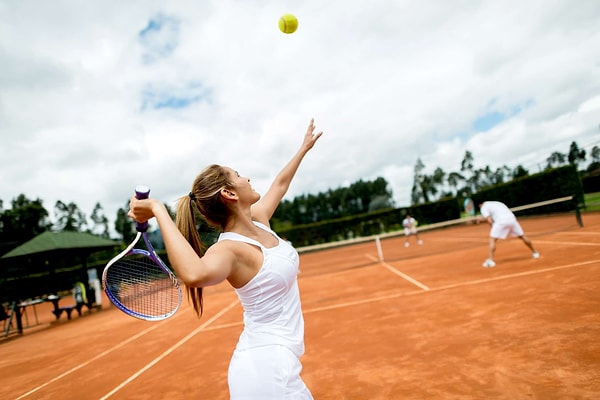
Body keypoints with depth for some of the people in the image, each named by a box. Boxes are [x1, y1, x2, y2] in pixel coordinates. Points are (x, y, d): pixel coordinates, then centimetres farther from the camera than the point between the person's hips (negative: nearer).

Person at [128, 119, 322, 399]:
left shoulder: (258, 220, 0)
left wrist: (305, 147, 28)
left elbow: (281, 183, 18)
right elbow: (195, 274, -47)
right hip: (267, 366, -8)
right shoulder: (229, 248, -24)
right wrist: (158, 211, -39)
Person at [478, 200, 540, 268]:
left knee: (492, 240, -1)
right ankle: (535, 252, 41)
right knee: (522, 236, 24)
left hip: (500, 221, -6)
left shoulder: (483, 208, 12)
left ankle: (490, 260, -14)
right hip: (512, 219, 6)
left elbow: (490, 220, -3)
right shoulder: (497, 203, 33)